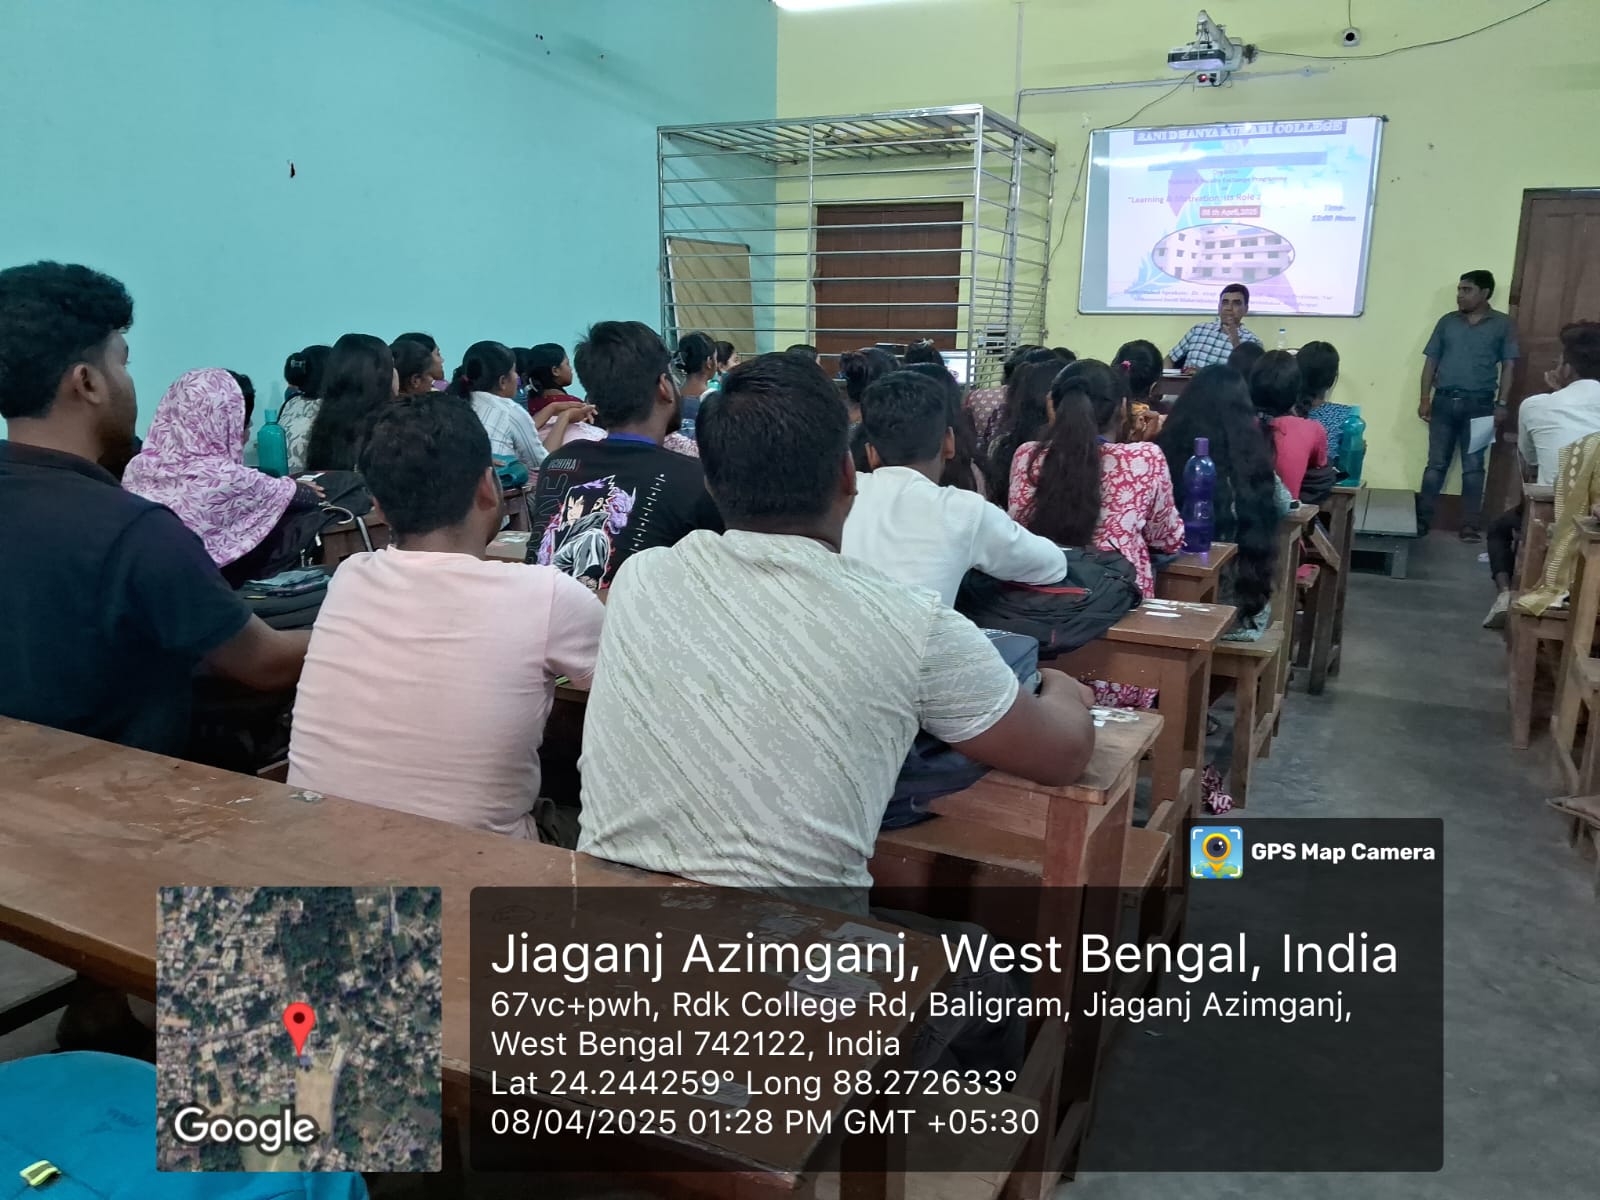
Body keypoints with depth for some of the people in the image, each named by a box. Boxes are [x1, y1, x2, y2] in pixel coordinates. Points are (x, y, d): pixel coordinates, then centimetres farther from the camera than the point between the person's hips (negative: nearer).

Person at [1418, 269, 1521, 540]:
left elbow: (1508, 366, 3)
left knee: (1473, 467, 1)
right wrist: (1425, 398, 3)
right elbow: (1431, 361, 11)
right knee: (1436, 464, 3)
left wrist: (1501, 403, -6)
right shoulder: (1447, 322, 11)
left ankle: (1470, 526, 4)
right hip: (1444, 400, 2)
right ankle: (1421, 520, 7)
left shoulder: (1503, 324, 5)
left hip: (1479, 403, -2)